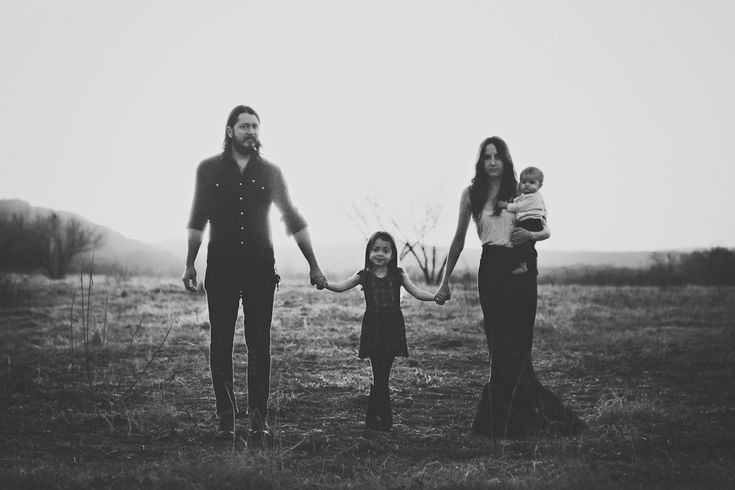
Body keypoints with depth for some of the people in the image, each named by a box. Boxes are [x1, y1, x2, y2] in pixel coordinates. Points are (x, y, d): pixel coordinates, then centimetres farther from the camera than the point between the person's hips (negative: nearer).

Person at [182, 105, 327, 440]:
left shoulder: (270, 173, 7)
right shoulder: (209, 170, 5)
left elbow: (293, 221, 10)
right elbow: (197, 221, 9)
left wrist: (313, 266, 7)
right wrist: (190, 264, 3)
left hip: (260, 268, 0)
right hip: (221, 268, 0)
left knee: (259, 345, -2)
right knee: (221, 344, 0)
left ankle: (258, 417, 2)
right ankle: (225, 415, 8)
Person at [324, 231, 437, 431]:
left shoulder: (398, 275, 6)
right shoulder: (364, 276, 3)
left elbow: (416, 292, 2)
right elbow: (341, 286, -6)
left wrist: (436, 296, -14)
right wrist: (324, 283, -25)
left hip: (392, 326, 1)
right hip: (373, 327, -1)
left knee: (381, 376, 3)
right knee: (380, 376, -5)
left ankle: (372, 418, 17)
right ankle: (385, 419, 5)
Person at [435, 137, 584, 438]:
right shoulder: (471, 195, 7)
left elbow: (547, 230, 9)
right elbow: (459, 240, 12)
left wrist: (530, 235, -14)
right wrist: (445, 281, 13)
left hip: (521, 270, -1)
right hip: (491, 270, 1)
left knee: (515, 346, -3)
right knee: (499, 347, -1)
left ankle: (504, 422, 7)